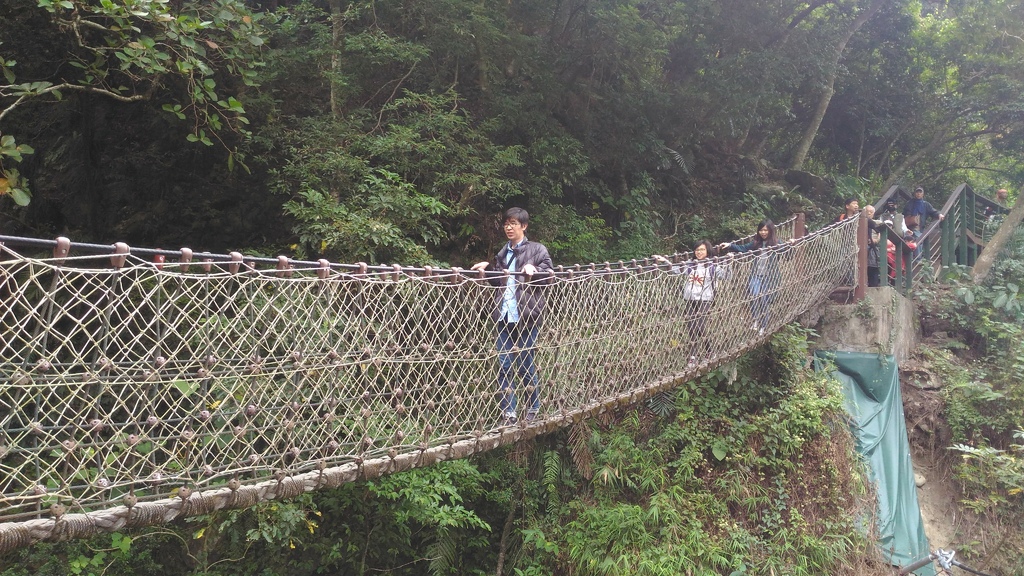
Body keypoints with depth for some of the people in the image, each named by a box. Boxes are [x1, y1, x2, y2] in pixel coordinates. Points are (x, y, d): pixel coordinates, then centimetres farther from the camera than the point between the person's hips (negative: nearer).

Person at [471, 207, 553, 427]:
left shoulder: (537, 249, 5)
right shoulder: (502, 253, 21)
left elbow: (549, 272, -2)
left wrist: (534, 269, -18)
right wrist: (487, 267, 10)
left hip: (527, 315, -5)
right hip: (504, 316, 5)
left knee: (525, 363, 2)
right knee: (504, 365, 2)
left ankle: (534, 407, 23)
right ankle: (508, 413, 9)